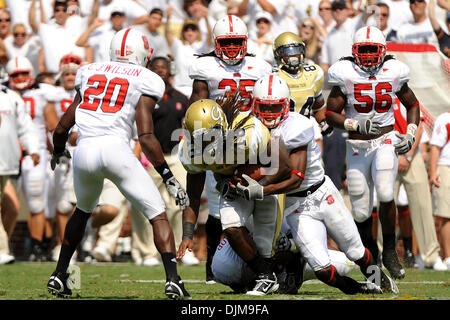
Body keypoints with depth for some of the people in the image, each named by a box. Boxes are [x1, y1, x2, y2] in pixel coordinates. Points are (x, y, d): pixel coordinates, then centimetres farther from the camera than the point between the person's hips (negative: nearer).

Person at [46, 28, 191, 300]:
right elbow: (146, 137, -4)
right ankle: (173, 279, -14)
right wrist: (168, 177, 0)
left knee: (83, 212, 31)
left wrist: (58, 151, 41)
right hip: (115, 148, -5)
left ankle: (59, 276, 33)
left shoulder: (89, 72, 20)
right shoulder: (146, 81, 6)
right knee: (158, 215, 2)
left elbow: (63, 126, 20)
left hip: (84, 152, 5)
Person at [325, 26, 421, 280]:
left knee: (385, 194, -24)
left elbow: (412, 105, 14)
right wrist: (356, 125, -22)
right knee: (361, 212, 2)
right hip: (357, 146, 0)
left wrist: (410, 134, -1)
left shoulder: (393, 73, -2)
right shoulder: (346, 75, -7)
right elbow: (331, 114, -6)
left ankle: (390, 252, -6)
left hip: (386, 142, 0)